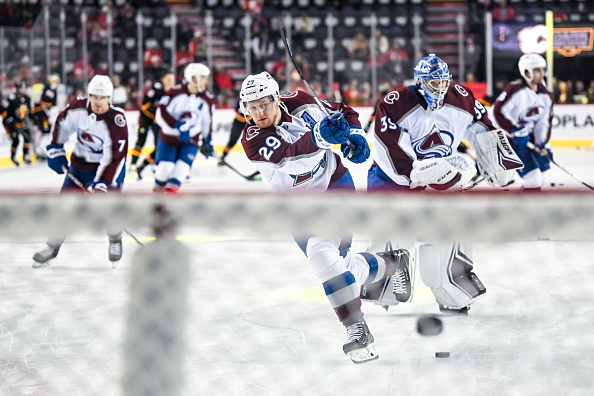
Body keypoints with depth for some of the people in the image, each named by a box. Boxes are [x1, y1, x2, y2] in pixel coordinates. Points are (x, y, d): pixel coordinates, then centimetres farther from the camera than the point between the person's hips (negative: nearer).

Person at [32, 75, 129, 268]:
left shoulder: (116, 121, -28)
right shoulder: (78, 106, -16)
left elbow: (115, 157, -28)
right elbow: (61, 123, 4)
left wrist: (101, 183, -33)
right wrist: (55, 150, 2)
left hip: (108, 167, -4)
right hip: (80, 164, 4)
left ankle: (115, 242, 13)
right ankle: (52, 247, 18)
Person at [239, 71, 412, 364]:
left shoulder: (300, 104, -9)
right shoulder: (252, 140, -17)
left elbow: (344, 112, 9)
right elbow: (290, 156, -37)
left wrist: (353, 136, -12)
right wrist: (320, 137, -54)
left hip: (335, 183, -2)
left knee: (323, 251, -23)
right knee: (325, 261, -8)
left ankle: (357, 328, -17)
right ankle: (391, 265, 18)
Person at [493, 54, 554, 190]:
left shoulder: (546, 96, 3)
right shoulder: (515, 89, -21)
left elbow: (544, 122, 9)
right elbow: (499, 110, -23)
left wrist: (544, 144, -2)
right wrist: (516, 131, -27)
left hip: (531, 140, 9)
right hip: (512, 141, -9)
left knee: (541, 178, 14)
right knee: (533, 178, -17)